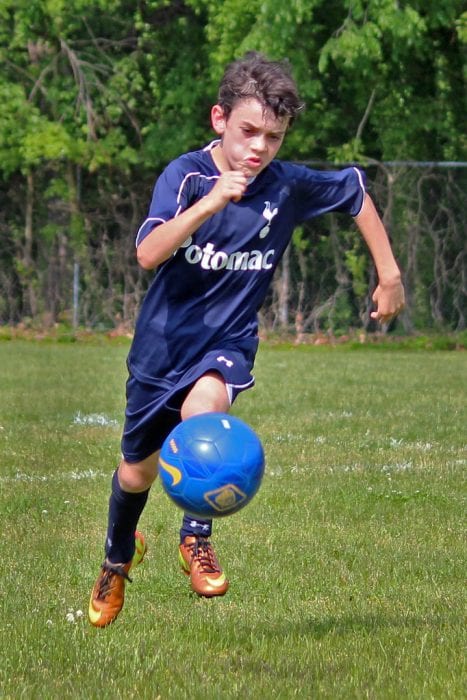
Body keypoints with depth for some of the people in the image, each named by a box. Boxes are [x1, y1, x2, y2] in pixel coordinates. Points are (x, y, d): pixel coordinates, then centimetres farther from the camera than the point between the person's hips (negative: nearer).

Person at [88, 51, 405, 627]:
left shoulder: (290, 186, -10)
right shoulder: (185, 175, -18)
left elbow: (355, 193, 10)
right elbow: (148, 254, -33)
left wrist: (389, 274, 10)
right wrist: (212, 202, -44)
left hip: (228, 341, 0)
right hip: (163, 341, 0)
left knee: (201, 408, -36)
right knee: (136, 474, 16)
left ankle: (196, 538, -16)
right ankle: (118, 556, 49)